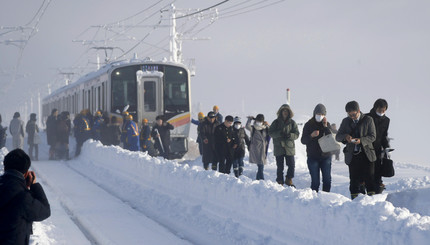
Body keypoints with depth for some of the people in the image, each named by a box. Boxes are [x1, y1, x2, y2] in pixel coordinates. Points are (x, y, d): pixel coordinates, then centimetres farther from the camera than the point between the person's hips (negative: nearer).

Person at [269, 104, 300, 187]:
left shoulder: (292, 123, 6)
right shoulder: (276, 122, 4)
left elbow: (297, 134, 2)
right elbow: (270, 133, -2)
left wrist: (290, 135, -19)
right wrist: (279, 133, -19)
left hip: (289, 147, 1)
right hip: (278, 147, -1)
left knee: (292, 165, -2)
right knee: (280, 167, 1)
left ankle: (289, 180, 17)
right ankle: (280, 182, 12)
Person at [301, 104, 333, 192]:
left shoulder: (327, 124, 7)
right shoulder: (308, 125, 2)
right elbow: (303, 141, -2)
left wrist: (325, 126, -12)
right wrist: (311, 136, -20)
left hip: (326, 156, 2)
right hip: (313, 157, -2)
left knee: (327, 180, 3)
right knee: (315, 181, -4)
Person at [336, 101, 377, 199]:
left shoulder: (368, 120, 3)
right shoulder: (346, 121, 11)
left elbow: (372, 136, -2)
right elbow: (338, 137, 11)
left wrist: (361, 140, -20)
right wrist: (345, 136, -12)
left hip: (366, 155, -2)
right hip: (352, 156, 2)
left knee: (369, 179, -5)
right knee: (354, 181, 2)